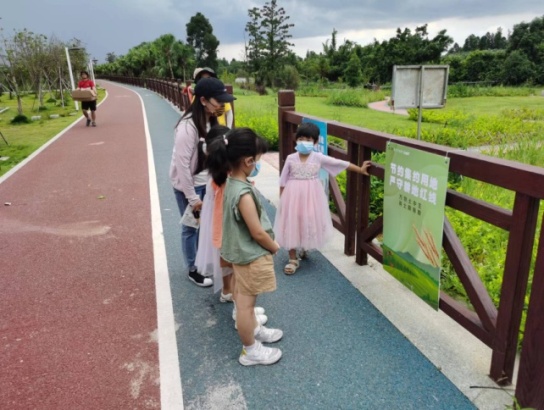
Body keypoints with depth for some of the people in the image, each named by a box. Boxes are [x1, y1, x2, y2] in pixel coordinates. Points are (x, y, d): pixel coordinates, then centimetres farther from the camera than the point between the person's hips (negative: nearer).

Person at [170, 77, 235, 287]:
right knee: (191, 228, 9)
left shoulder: (212, 121, -1)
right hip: (188, 185, -7)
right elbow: (182, 164, -23)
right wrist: (192, 197, -18)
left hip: (207, 183, 7)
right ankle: (193, 270, 28)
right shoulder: (188, 126, -25)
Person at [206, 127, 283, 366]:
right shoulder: (244, 194, -32)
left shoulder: (231, 183, -3)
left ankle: (254, 329, 49)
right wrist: (274, 247, -6)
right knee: (246, 303, 8)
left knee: (244, 299, 26)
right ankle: (250, 351, 26)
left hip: (241, 252, 9)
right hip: (251, 255, -9)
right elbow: (257, 233, -25)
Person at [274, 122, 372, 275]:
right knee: (291, 226, 3)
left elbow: (340, 163, -4)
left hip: (311, 197, 0)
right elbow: (283, 181, 1)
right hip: (293, 196, 0)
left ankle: (305, 248, 43)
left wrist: (360, 170, -3)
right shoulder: (291, 159, -5)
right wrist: (282, 200, 0)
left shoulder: (318, 158, -6)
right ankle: (293, 259, 16)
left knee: (310, 224, 11)